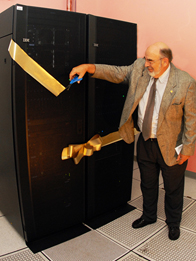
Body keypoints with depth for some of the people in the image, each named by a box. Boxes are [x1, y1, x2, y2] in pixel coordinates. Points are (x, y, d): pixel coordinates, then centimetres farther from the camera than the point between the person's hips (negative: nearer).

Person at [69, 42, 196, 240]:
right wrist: (88, 67, -18)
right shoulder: (139, 68, -6)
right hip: (145, 142, 4)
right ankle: (149, 215, 49)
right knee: (147, 183, 23)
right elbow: (117, 73, -3)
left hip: (171, 146, -4)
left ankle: (173, 222, 44)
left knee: (173, 188, 17)